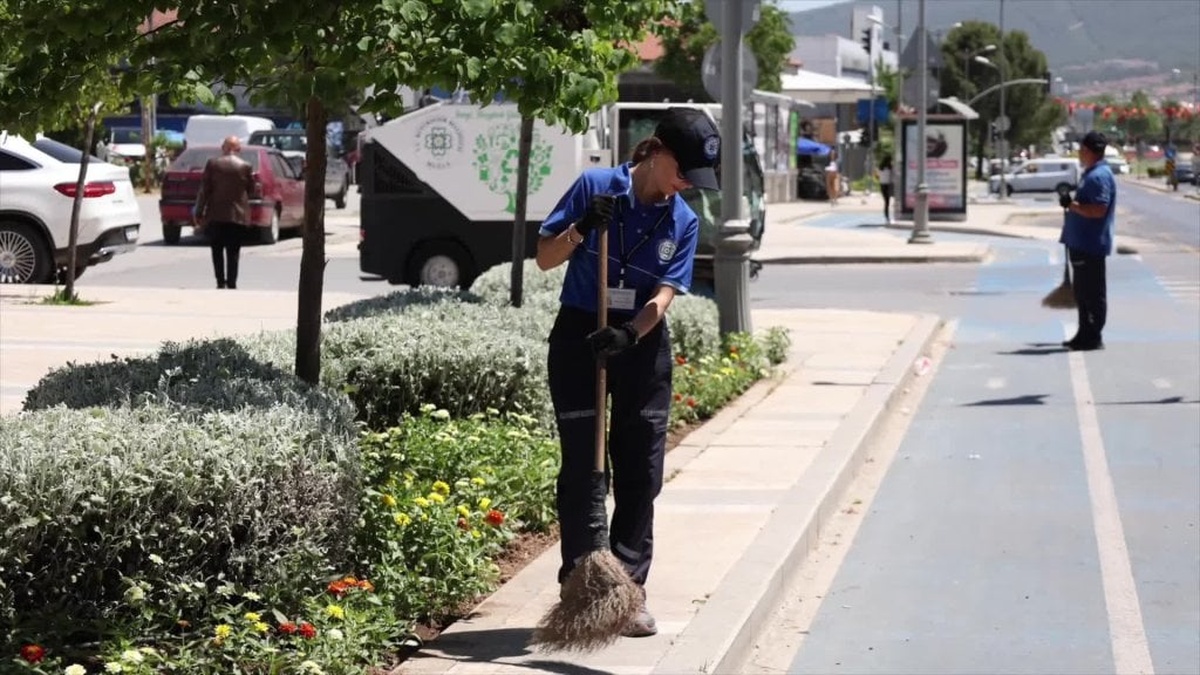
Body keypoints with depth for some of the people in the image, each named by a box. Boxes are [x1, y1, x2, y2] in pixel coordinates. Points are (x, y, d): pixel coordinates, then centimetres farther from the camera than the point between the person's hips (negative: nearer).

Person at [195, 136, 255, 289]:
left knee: (217, 250, 11)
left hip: (216, 215, 0)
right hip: (238, 216, 0)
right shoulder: (245, 166, -4)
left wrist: (199, 213, 1)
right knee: (233, 252, 4)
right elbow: (251, 189, 6)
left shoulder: (212, 164, -4)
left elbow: (204, 190, -4)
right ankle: (231, 284, 0)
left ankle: (221, 282, 4)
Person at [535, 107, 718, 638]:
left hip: (643, 343, 3)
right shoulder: (594, 187, -7)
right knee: (581, 466, -1)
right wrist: (581, 229, -22)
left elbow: (663, 295, -9)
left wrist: (630, 334, -27)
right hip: (580, 338, -3)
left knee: (640, 473, 4)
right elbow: (545, 257, -3)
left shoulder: (684, 222, 0)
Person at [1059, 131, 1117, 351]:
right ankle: (1085, 334, 23)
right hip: (1081, 243, 11)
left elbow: (1098, 210, -27)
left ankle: (1094, 337, 1)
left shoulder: (1100, 176, -18)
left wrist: (1072, 205, -21)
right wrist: (1072, 202, 14)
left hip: (1091, 245, -11)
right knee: (1082, 291, 16)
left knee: (1093, 293, -4)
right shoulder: (1091, 174, 16)